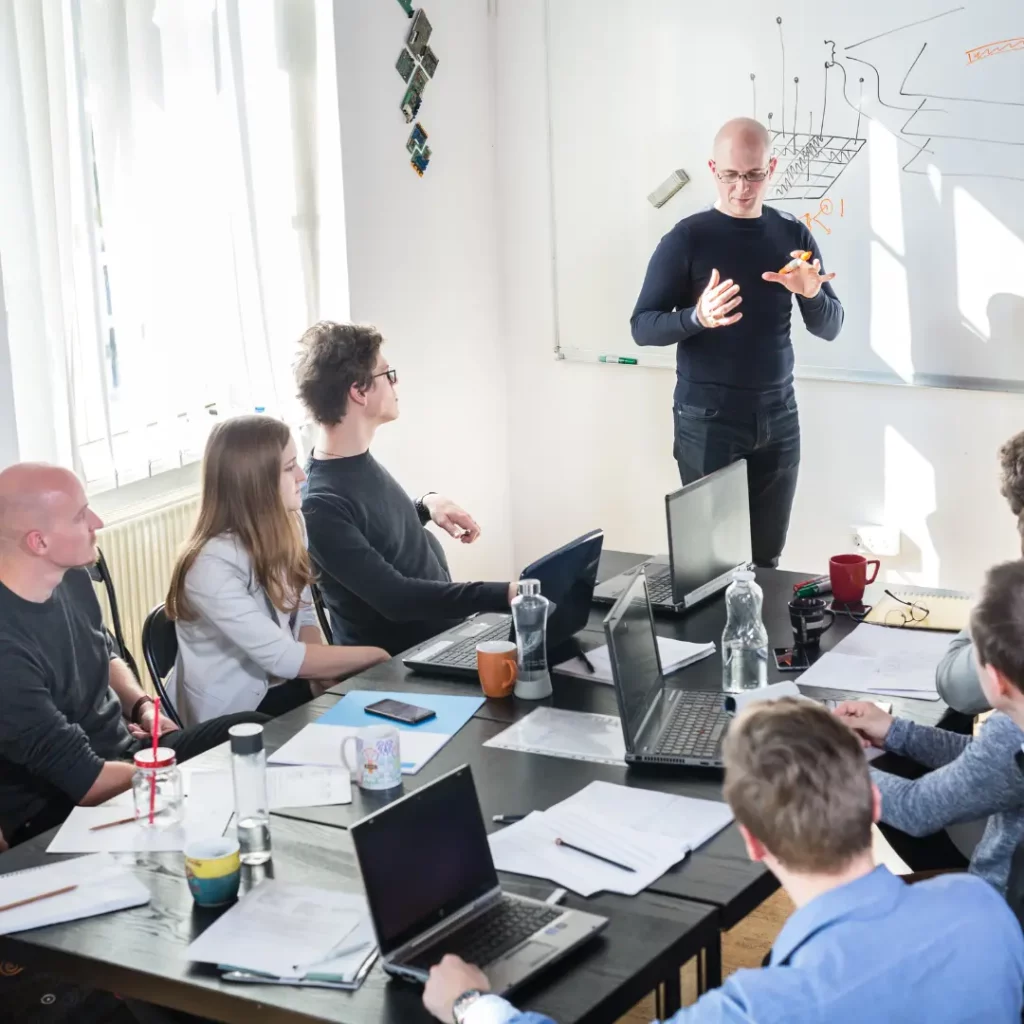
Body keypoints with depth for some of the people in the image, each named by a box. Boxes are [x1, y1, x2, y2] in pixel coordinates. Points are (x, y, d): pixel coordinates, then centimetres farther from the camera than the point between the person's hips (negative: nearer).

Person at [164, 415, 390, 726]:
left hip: (287, 685, 7)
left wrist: (321, 672, -10)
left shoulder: (287, 526, -1)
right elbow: (283, 657, -24)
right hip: (233, 714, -7)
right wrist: (375, 655, -15)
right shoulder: (212, 564, -25)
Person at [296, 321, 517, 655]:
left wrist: (427, 505, 2)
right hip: (399, 662, -9)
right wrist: (504, 595, -35)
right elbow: (395, 597, -29)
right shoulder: (320, 504, -24)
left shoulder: (359, 459, 4)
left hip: (445, 627, 9)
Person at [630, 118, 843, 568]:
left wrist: (812, 294, -18)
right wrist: (697, 317, -26)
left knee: (766, 558, 7)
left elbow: (830, 328, 5)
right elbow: (642, 327, -7)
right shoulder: (686, 239, -6)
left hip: (778, 417, 3)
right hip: (707, 419, -3)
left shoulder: (794, 236, 5)